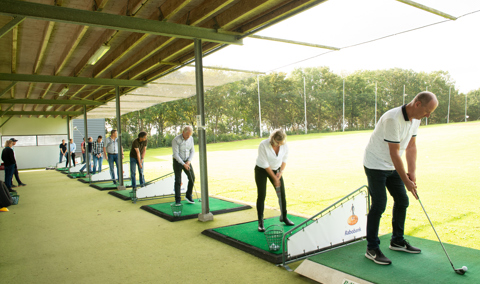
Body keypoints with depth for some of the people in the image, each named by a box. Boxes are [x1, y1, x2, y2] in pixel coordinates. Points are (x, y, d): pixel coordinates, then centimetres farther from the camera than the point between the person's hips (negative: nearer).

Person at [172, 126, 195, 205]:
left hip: (187, 161, 5)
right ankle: (178, 200, 5)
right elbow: (175, 154, -22)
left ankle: (188, 196, 17)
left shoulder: (191, 139, -4)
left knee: (192, 178, 0)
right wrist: (183, 164, -25)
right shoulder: (176, 140, -22)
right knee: (178, 181, -5)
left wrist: (189, 161, -12)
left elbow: (192, 151, 3)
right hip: (177, 162, -5)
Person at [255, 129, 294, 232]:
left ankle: (284, 217, 23)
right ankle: (260, 222, 4)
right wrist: (274, 178, -20)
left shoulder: (284, 146, -15)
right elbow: (265, 165, -23)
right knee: (261, 196, -6)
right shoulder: (263, 145, -28)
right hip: (262, 170, -4)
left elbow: (284, 160, 2)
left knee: (282, 194, 3)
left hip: (276, 169, 4)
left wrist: (281, 172, -13)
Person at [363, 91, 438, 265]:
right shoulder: (393, 119, -27)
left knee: (402, 200, 11)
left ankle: (397, 241, 28)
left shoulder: (415, 119, 1)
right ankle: (372, 249, 1)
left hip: (393, 166, 9)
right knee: (379, 205, -10)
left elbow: (411, 146, 8)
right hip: (375, 165, -9)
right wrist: (406, 180, -19)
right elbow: (394, 153, -25)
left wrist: (412, 172, -1)